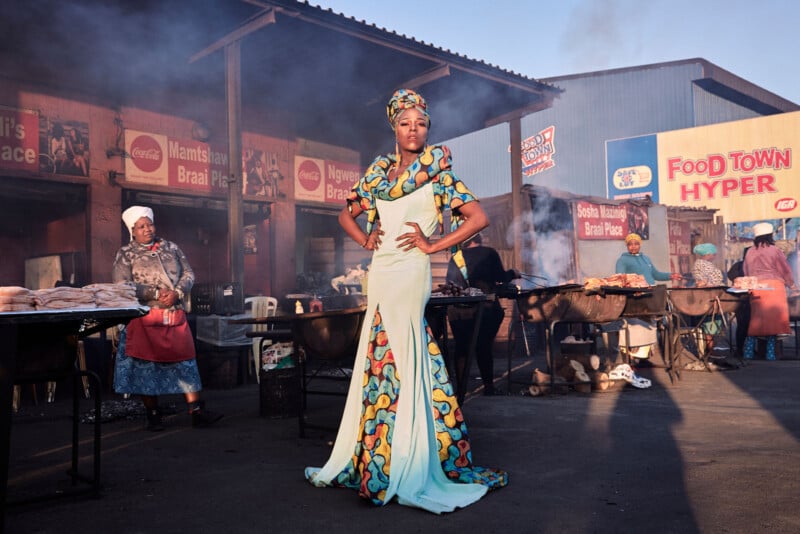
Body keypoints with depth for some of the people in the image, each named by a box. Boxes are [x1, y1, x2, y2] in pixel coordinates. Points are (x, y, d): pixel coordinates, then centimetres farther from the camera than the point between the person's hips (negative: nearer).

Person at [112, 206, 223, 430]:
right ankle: (153, 415, 12)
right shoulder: (125, 254, 4)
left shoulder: (170, 248, 14)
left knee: (185, 361, 0)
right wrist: (156, 293, -15)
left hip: (175, 316, 3)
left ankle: (197, 411, 2)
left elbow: (188, 274, 11)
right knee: (146, 364, 0)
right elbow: (121, 285, -9)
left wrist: (176, 293, -9)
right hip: (143, 318, -3)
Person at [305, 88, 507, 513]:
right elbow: (346, 213, 25)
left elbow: (479, 218, -7)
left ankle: (400, 467, 6)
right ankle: (369, 459, 20)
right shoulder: (378, 172, 14)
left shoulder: (437, 174, 0)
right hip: (380, 272, 5)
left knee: (400, 359, -4)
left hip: (408, 272, -5)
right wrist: (365, 240, 7)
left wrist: (433, 245, -9)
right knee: (380, 360, 9)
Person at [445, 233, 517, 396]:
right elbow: (501, 277, 3)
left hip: (456, 310, 2)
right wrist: (513, 273, 23)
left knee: (461, 347, 8)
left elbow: (449, 282, 13)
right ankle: (488, 386, 10)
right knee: (484, 347, 7)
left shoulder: (455, 258, 7)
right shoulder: (489, 253, 0)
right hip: (484, 307, -2)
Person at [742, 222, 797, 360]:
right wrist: (792, 285, 18)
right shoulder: (774, 250, -3)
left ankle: (748, 351, 7)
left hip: (756, 289, 4)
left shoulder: (749, 252, 7)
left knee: (756, 318, 9)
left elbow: (746, 272, 12)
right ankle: (770, 352, 1)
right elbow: (785, 270, 3)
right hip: (773, 287, -4)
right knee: (773, 318, 1)